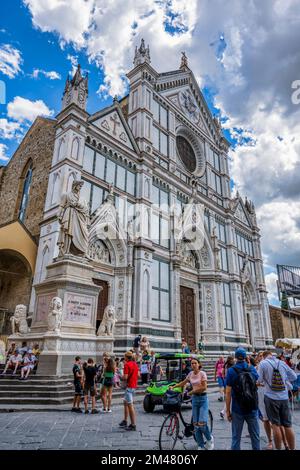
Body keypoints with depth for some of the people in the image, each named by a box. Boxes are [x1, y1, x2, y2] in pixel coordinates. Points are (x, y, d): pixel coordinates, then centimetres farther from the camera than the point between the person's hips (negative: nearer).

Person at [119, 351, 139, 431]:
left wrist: (122, 377, -2)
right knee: (126, 403, 21)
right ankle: (125, 421, 31)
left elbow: (125, 377, -22)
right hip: (134, 385, 9)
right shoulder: (135, 364, 10)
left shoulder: (127, 365, -17)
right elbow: (138, 375, 15)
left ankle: (133, 425, 0)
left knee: (130, 405, -4)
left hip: (129, 386, -9)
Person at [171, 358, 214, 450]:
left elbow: (204, 387, -16)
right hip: (195, 399, 5)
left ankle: (210, 439, 17)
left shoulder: (202, 373, -11)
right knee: (196, 424, 4)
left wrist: (192, 391, -12)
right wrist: (173, 386, 6)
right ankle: (201, 446, 18)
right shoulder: (191, 374, 5)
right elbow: (183, 383, 16)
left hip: (203, 399, -5)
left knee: (202, 423, -12)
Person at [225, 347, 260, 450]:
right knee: (255, 436, 16)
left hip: (237, 409, -3)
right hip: (253, 408, 3)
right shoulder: (252, 369, -3)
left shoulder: (231, 371, -12)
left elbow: (228, 392, -12)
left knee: (236, 437, 10)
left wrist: (228, 410, -4)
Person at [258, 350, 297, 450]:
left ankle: (278, 448, 13)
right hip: (284, 397, 3)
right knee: (288, 425, 12)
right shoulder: (282, 363, 1)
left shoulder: (263, 363, -7)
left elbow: (260, 380, -3)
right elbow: (294, 377, 8)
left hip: (271, 397, -3)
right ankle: (292, 448, 19)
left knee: (276, 425, 7)